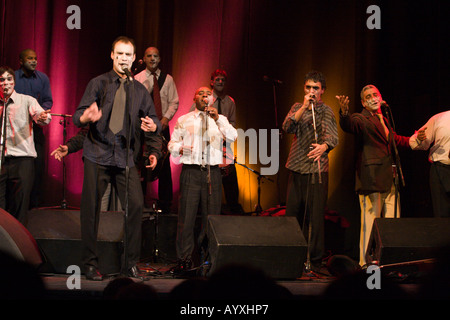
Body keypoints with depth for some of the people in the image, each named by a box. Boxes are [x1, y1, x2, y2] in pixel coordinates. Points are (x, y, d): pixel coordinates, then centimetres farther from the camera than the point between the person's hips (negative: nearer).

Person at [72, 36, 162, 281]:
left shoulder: (139, 90, 14)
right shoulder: (98, 83, 4)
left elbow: (152, 118, 17)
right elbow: (77, 116, -2)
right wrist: (86, 117, -26)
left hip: (125, 157, 2)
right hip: (97, 153, -2)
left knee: (136, 204, -8)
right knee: (91, 208, -2)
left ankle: (130, 263, 5)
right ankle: (90, 263, 10)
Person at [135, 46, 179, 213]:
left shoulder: (167, 79, 10)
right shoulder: (137, 79, 6)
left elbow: (174, 101, 8)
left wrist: (167, 117, -9)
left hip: (162, 125, 1)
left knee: (164, 162, -2)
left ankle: (165, 203, 5)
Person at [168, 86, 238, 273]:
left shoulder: (220, 120, 15)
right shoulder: (184, 120, 15)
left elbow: (233, 137, -3)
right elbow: (172, 143, 16)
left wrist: (217, 119, -15)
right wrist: (180, 148, -6)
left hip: (212, 172, 1)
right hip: (191, 171, -1)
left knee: (212, 215, 0)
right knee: (187, 215, -5)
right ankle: (184, 259, 2)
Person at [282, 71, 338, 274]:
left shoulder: (326, 111, -1)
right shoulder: (297, 107, 14)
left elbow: (332, 135, -18)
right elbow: (288, 127, -4)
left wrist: (324, 146, -40)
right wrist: (304, 107, -12)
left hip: (317, 169, -5)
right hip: (296, 168, 5)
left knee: (315, 216, -6)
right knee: (292, 213, 9)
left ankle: (315, 261, 1)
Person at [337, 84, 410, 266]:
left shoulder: (384, 120, 21)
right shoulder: (361, 119, -2)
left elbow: (396, 140, 38)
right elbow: (349, 125, -26)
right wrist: (344, 112, -47)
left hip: (389, 180, 8)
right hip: (372, 181, -8)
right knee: (370, 223, -9)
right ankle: (366, 264, -2)